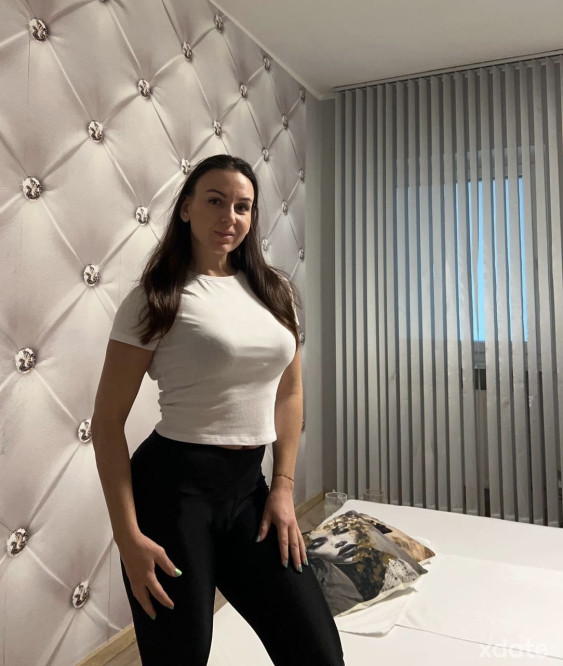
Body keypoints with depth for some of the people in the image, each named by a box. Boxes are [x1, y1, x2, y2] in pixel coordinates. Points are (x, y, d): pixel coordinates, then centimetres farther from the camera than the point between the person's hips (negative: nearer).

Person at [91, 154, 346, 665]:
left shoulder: (273, 290, 7)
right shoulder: (156, 298, -7)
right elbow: (108, 420, -7)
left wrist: (284, 486, 5)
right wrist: (128, 537, -12)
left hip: (249, 488, 5)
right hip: (174, 487, -4)